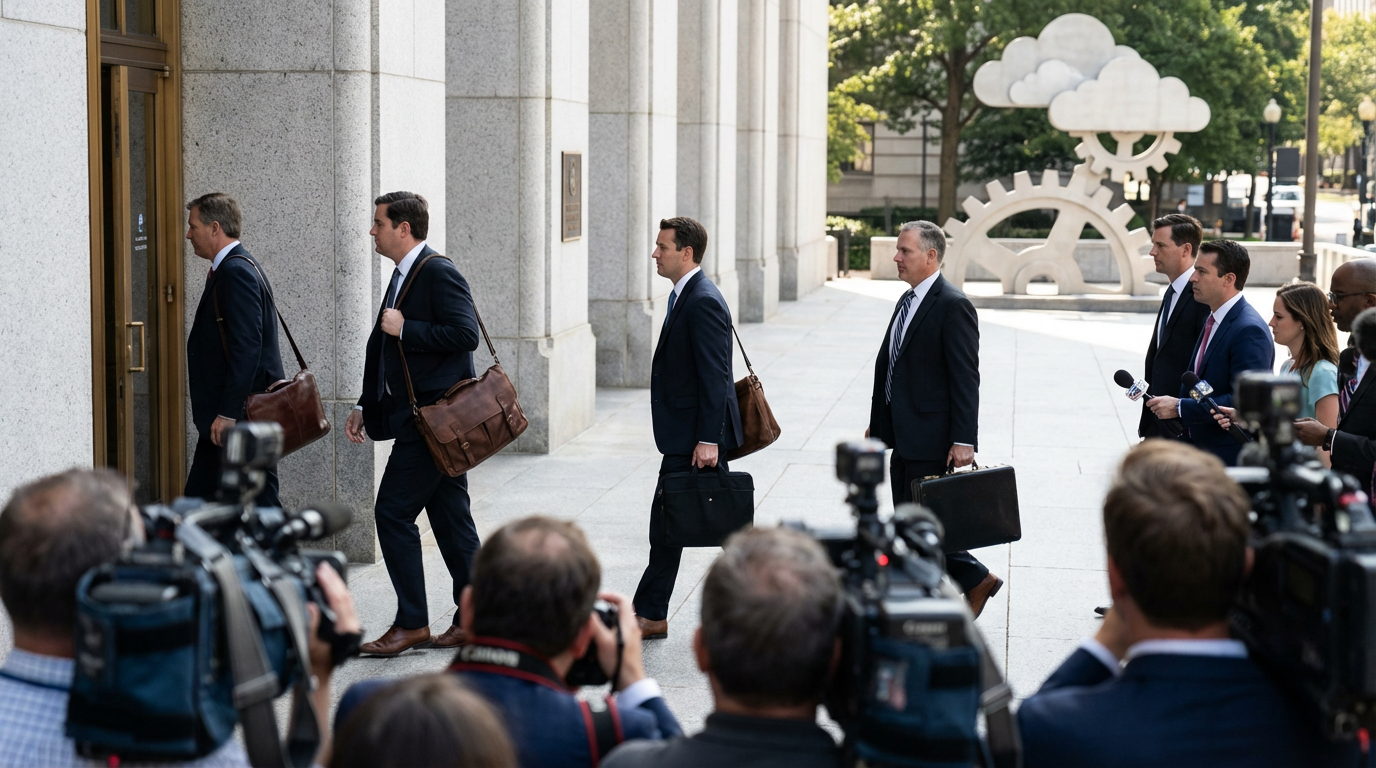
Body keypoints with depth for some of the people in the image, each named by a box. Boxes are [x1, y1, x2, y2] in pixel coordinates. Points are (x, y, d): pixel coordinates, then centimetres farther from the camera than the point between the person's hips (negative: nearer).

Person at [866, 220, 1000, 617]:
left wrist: (964, 441, -21)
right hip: (905, 440, 9)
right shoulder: (908, 301, 14)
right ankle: (976, 579, 22)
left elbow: (966, 378, -17)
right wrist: (878, 424, 20)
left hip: (933, 441, -9)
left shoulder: (953, 306, -14)